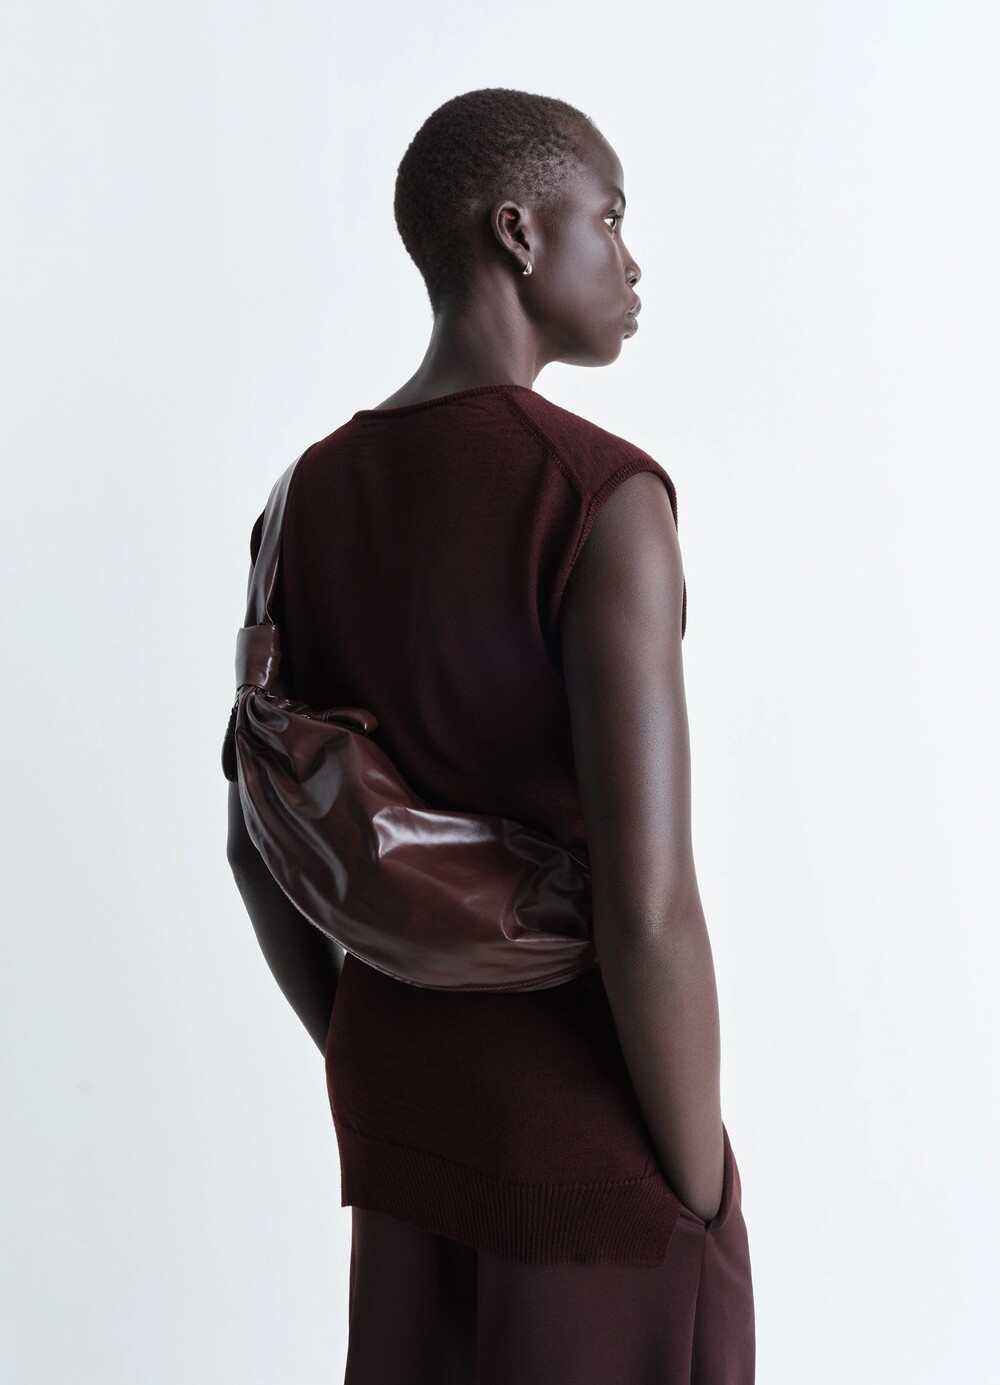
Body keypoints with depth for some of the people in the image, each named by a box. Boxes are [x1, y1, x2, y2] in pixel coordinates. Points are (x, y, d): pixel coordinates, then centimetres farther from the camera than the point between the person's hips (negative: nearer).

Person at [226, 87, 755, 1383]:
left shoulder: (309, 501, 1)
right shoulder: (605, 499, -22)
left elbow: (256, 844, 7)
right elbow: (648, 907, -26)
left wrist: (379, 1083, 18)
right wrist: (703, 1199, -12)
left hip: (410, 1124, 7)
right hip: (595, 1155, -7)